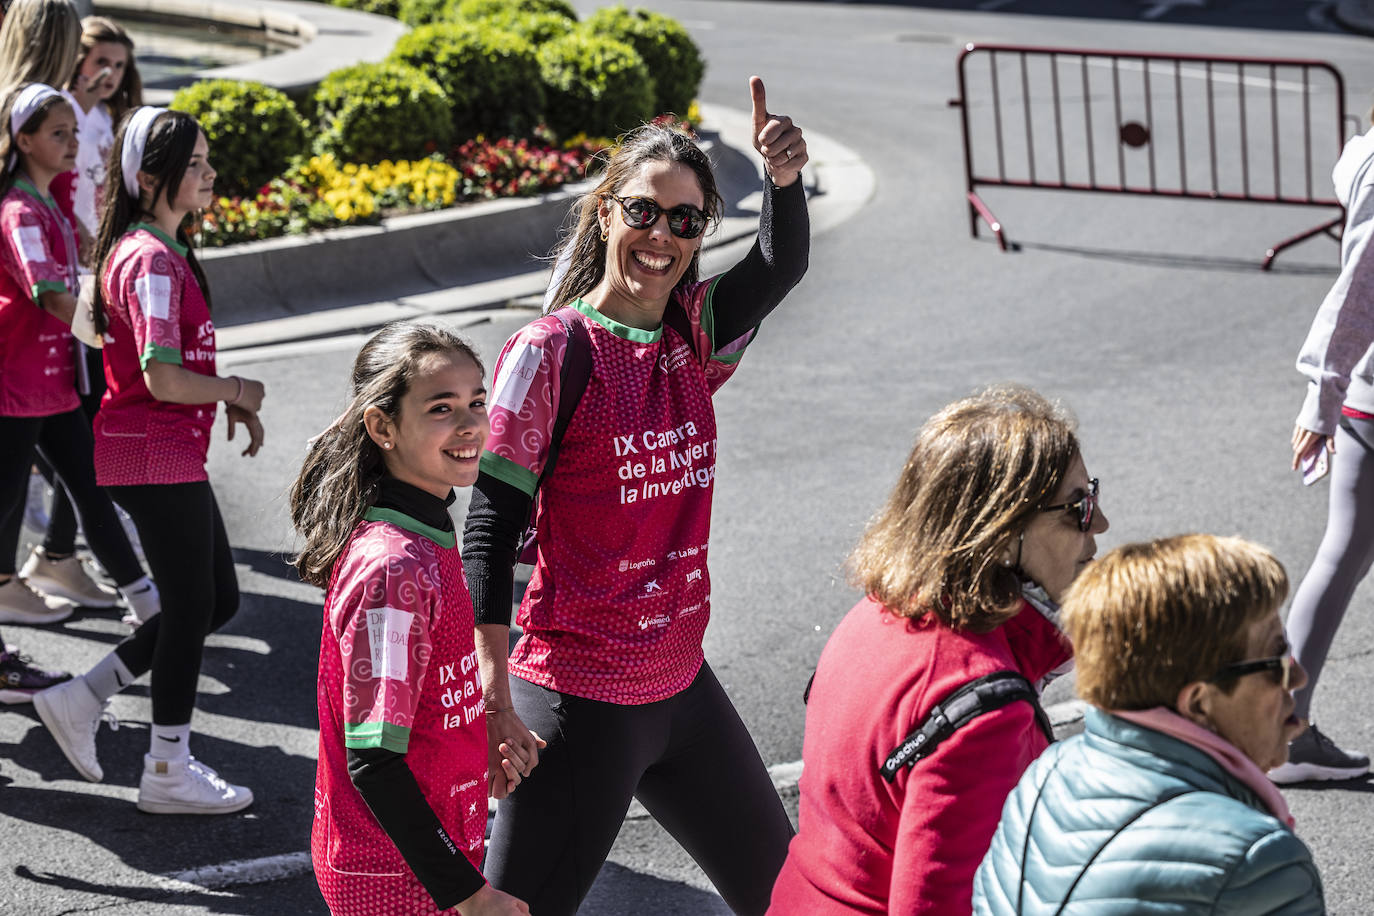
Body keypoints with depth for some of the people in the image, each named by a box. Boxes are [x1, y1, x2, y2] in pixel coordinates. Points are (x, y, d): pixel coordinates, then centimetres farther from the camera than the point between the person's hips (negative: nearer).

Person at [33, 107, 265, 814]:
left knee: (217, 600, 15)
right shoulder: (152, 260, -19)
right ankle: (168, 775, 11)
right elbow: (163, 377, -26)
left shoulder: (158, 250, 13)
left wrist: (233, 407, 10)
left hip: (172, 451, 10)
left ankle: (80, 700, 19)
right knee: (192, 605, 0)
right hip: (156, 456, -10)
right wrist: (236, 390, -10)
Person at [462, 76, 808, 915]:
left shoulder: (693, 335, 5)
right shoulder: (552, 352, -14)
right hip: (580, 700, -7)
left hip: (682, 684, 7)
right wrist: (494, 698, -21)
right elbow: (492, 524, -16)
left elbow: (782, 266, -11)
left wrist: (784, 176, -31)